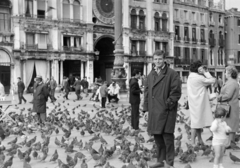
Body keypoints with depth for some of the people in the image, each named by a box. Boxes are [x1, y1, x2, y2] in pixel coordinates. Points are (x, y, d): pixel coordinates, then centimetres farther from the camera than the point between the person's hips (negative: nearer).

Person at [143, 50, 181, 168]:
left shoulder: (172, 74, -3)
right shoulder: (150, 75, 15)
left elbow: (176, 92, -8)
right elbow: (146, 92, 16)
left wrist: (168, 104, -13)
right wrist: (146, 108, 10)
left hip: (166, 111, -6)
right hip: (153, 112, 6)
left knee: (167, 135, -6)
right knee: (157, 136, 12)